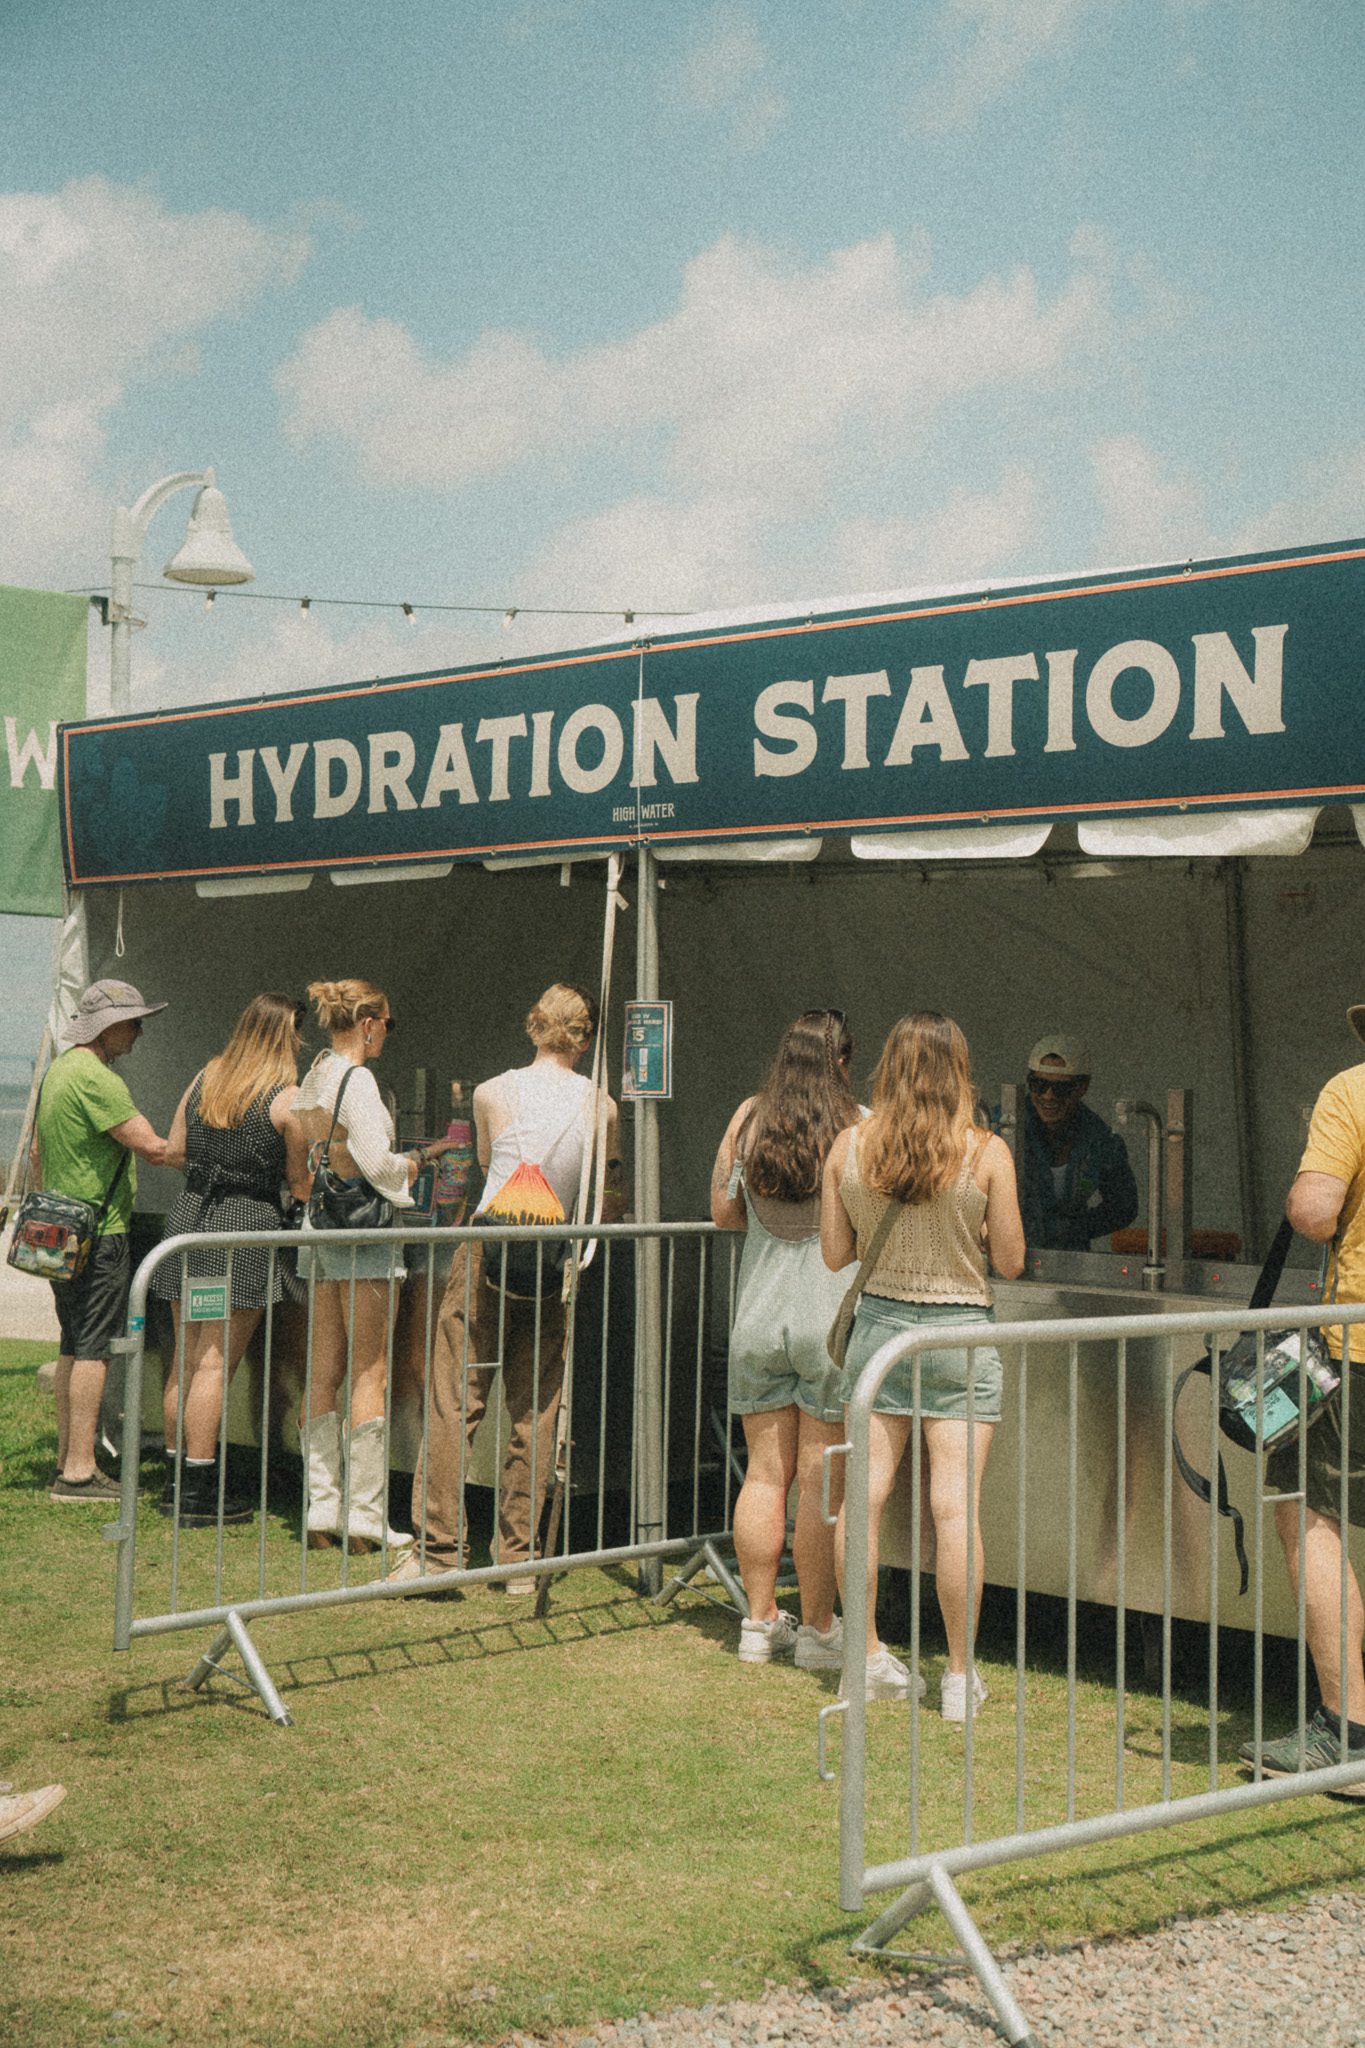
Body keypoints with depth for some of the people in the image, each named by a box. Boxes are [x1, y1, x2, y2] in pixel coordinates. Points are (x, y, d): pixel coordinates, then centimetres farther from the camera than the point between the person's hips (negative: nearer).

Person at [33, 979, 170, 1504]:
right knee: (95, 1348, -7)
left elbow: (38, 1153, 23)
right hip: (99, 1234, -10)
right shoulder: (95, 1078, -17)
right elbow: (151, 1148, -21)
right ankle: (79, 1471, -7)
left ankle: (67, 1459, 19)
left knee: (74, 1345, 14)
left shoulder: (57, 1071, 15)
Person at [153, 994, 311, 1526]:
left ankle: (176, 1479, 19)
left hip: (189, 1216, 6)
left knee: (184, 1357, 12)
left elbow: (173, 1152, 12)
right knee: (215, 1363, -4)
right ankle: (197, 1492, -1)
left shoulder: (205, 1079, 9)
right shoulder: (288, 1098, -8)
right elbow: (300, 1184, -4)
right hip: (246, 1227, -6)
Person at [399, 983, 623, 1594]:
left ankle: (440, 1548, 2)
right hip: (553, 1269, 2)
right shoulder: (601, 1108, 0)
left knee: (454, 1403, 3)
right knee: (534, 1413, 8)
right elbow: (614, 1199, 9)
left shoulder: (492, 1093, -1)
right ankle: (519, 1558, 13)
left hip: (487, 1254, -2)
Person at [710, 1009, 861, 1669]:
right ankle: (818, 1630, 10)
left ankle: (759, 1622, 18)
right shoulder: (860, 1129, -9)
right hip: (832, 1319, -4)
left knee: (765, 1473, 10)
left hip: (758, 1317, 4)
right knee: (823, 1481, 2)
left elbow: (722, 1212, 10)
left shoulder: (748, 1117, 2)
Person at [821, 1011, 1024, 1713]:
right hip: (960, 1333, -3)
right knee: (956, 1507, -1)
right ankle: (959, 1675, 5)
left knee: (864, 1495, 9)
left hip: (878, 1325, 3)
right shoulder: (986, 1153, -9)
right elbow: (1010, 1263, -4)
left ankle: (868, 1655, 16)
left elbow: (835, 1255, 4)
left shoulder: (849, 1146, -2)